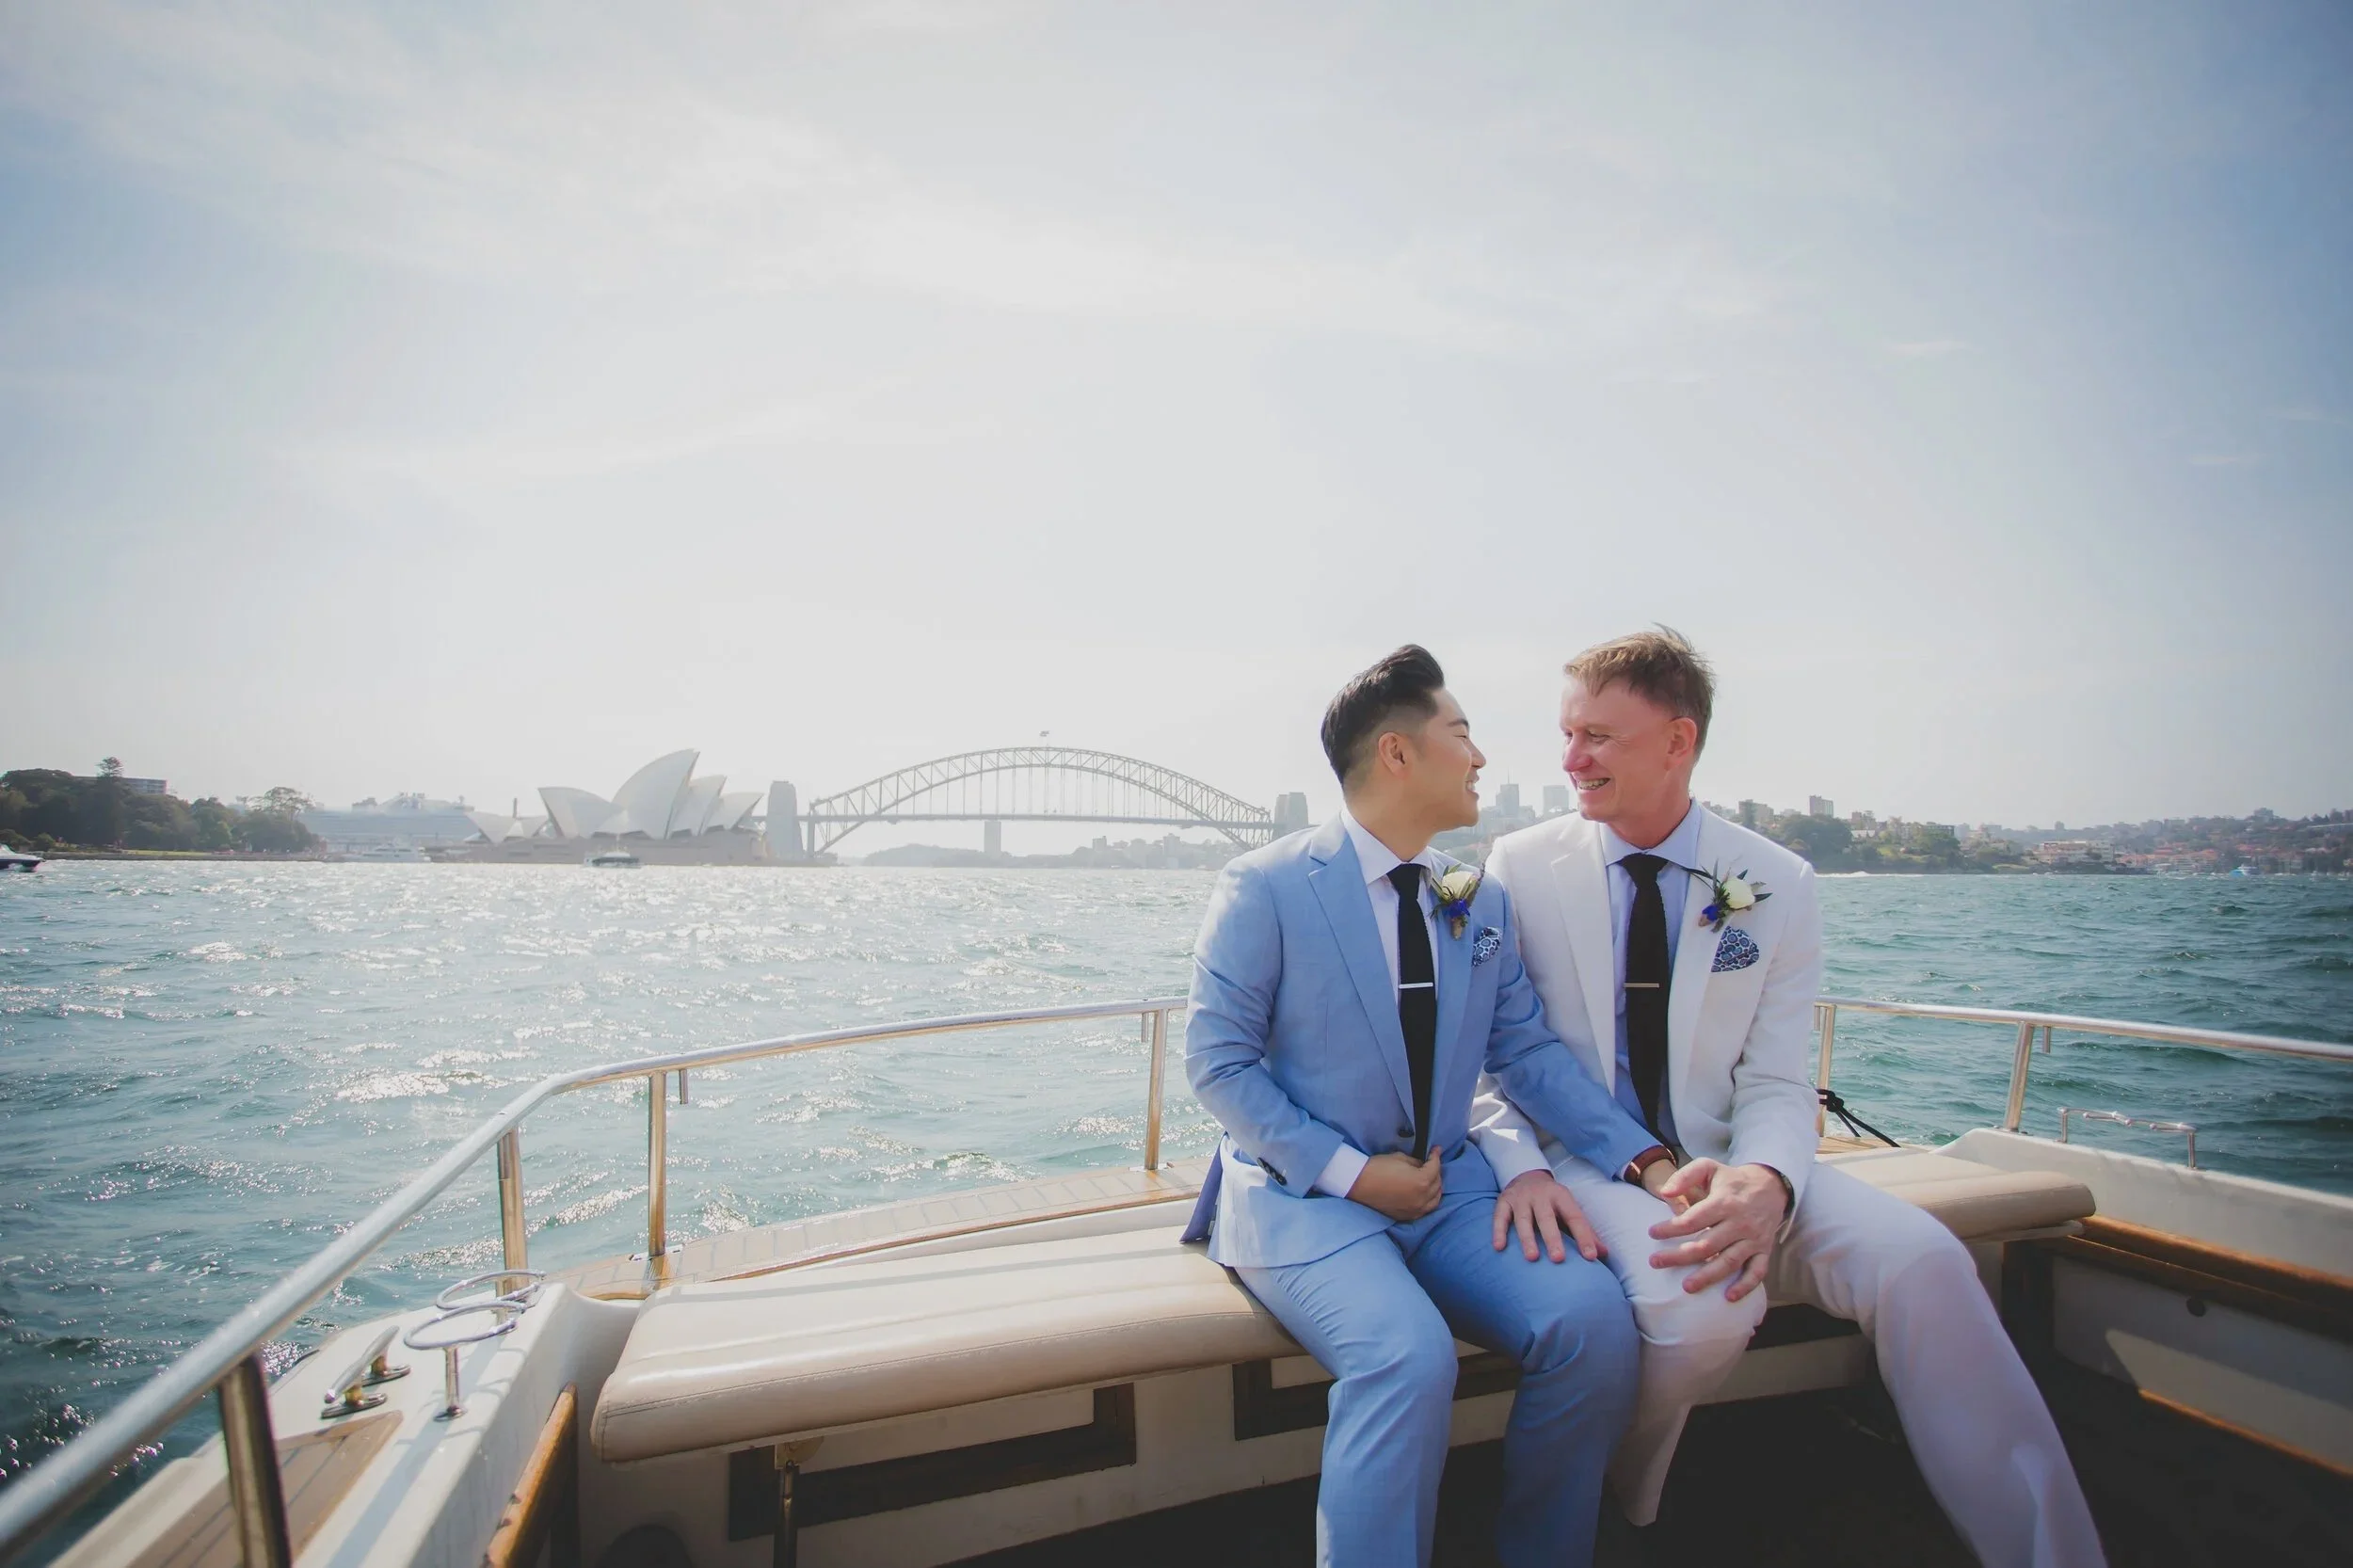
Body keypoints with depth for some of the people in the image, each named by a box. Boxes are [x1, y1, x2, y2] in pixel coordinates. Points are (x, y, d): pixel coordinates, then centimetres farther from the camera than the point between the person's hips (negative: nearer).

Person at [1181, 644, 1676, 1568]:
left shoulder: (1481, 903, 11)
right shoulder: (1264, 888, -8)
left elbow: (1528, 1051, 9)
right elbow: (1216, 1061, -9)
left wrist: (1646, 1161, -5)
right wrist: (1350, 1173, -16)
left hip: (1448, 1189, 5)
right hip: (1302, 1196, -5)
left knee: (1593, 1319, -18)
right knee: (1409, 1356, -32)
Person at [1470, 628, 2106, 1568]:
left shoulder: (1776, 887, 0)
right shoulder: (1520, 868, -3)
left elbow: (1776, 1085, -2)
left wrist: (1765, 1181, -25)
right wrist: (1518, 1164, -21)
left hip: (1724, 1167, 2)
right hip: (1582, 1163, -2)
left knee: (1922, 1262, -24)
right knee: (1702, 1308, -31)